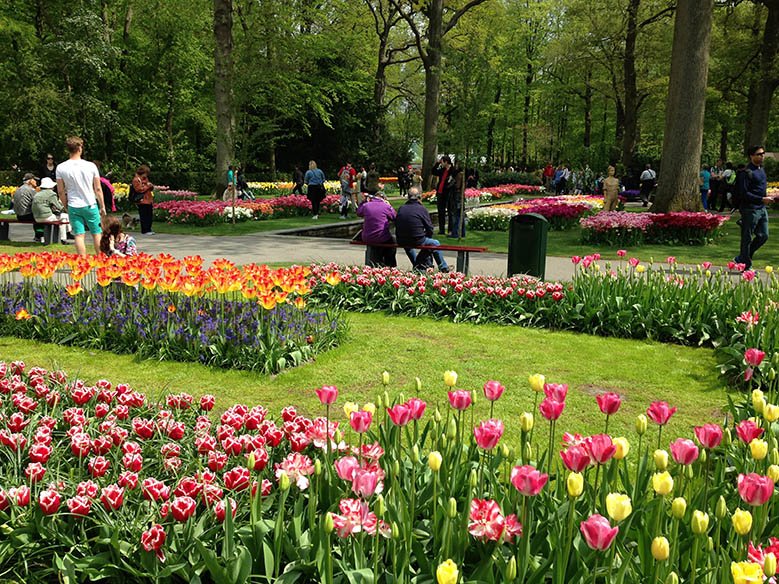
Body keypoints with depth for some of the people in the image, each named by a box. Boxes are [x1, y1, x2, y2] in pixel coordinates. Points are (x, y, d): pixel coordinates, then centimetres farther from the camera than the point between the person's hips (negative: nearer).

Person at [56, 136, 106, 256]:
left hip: (73, 207, 1)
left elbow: (61, 191, -1)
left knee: (79, 236, 2)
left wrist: (66, 206, 13)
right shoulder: (90, 166, -7)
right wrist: (102, 207, 8)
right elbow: (98, 189, -2)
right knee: (97, 234, 10)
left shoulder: (61, 168, -4)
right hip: (91, 205, -1)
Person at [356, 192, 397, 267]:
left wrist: (364, 201, 24)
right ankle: (389, 265, 33)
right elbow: (395, 218, 4)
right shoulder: (386, 206, -8)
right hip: (382, 238, -4)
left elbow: (358, 213, 20)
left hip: (367, 239, 4)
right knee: (392, 241, 28)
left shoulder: (366, 205, 0)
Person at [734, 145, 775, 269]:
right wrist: (762, 199, -20)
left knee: (763, 236, 11)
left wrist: (768, 197, 11)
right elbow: (744, 194, -19)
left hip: (762, 209, 9)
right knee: (747, 238, 0)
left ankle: (741, 259, 23)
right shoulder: (747, 172, -13)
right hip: (750, 209, -9)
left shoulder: (762, 169, 15)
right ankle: (746, 265, 10)